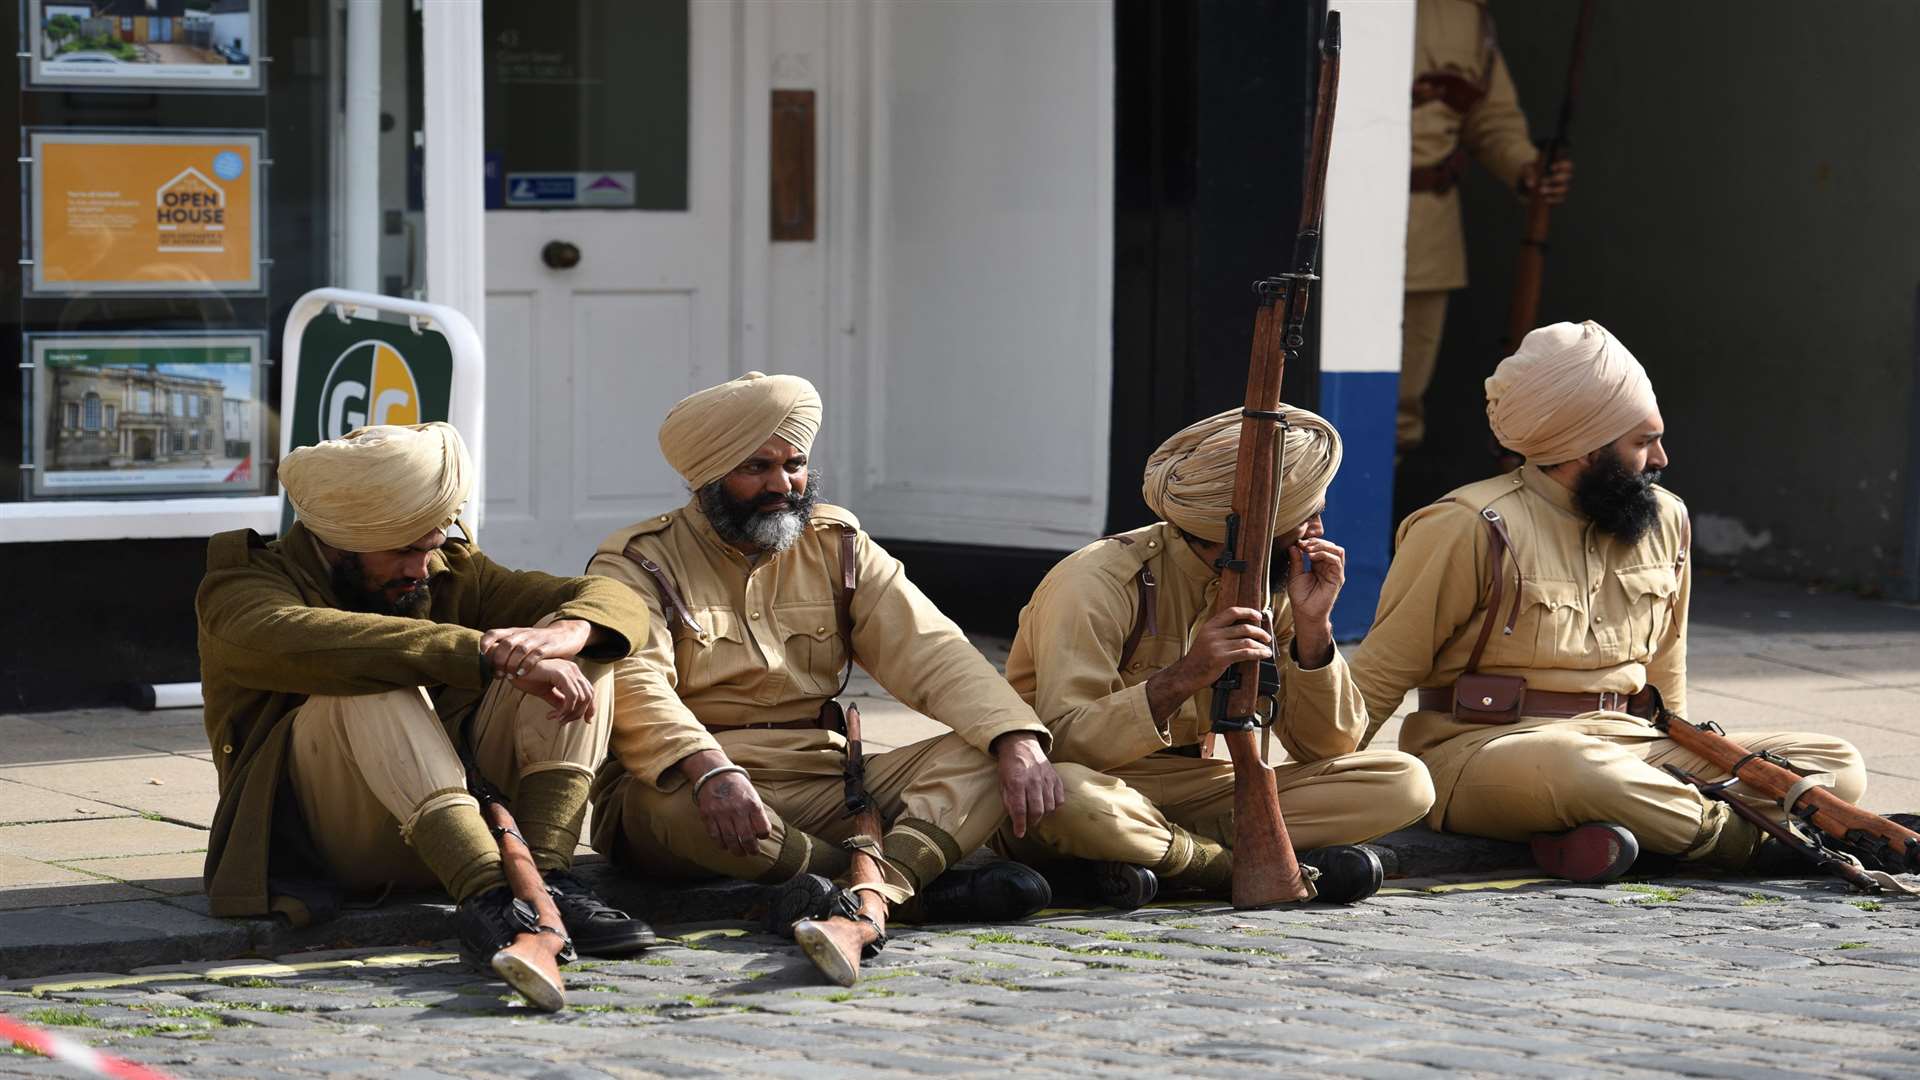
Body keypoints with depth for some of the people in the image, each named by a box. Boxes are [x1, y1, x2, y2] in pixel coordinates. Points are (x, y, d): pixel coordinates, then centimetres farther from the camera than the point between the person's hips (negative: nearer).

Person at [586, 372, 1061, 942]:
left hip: (822, 785, 5)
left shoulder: (836, 547, 13)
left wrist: (1018, 741, -17)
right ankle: (921, 884, -32)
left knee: (982, 756, -14)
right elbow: (634, 684, -19)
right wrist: (709, 769, -40)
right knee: (670, 806, -40)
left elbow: (929, 651, 2)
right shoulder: (639, 563, -1)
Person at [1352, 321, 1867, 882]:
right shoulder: (1471, 529, -7)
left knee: (1837, 766, -9)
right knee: (1576, 769, -44)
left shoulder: (1666, 520, 14)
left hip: (1629, 750, 7)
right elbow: (1380, 675, -5)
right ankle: (1737, 839, -22)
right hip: (1484, 749, -7)